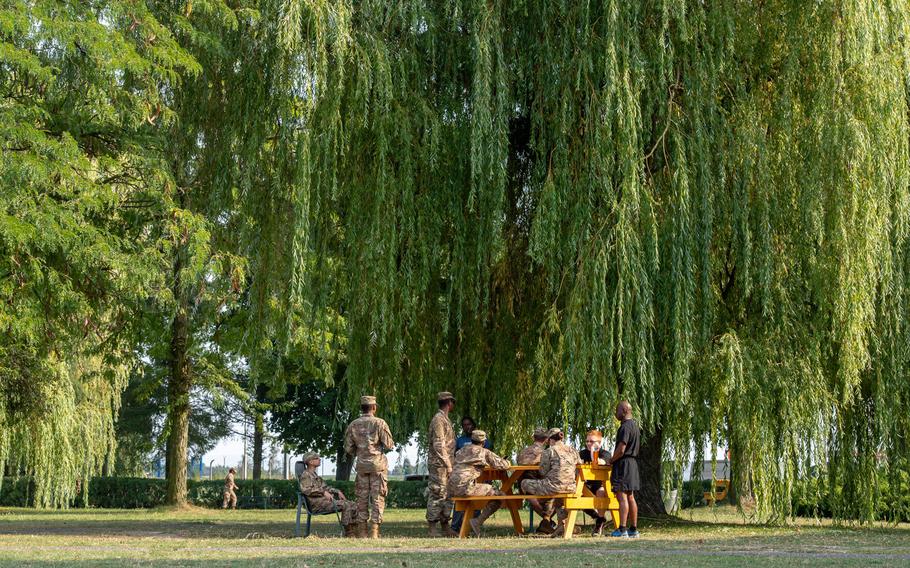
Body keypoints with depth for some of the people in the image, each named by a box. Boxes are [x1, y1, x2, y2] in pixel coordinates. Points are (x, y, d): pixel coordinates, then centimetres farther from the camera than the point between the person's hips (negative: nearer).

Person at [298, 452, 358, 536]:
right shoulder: (305, 475, -5)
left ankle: (354, 529, -4)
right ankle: (348, 533, -22)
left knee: (352, 505, -1)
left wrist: (338, 491, 13)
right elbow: (305, 489, -22)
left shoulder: (314, 475, 26)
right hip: (317, 504, -10)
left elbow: (325, 487, 31)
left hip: (326, 500, 10)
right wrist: (323, 492, -26)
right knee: (346, 505, -24)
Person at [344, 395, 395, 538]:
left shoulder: (353, 425, 3)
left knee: (362, 499, 9)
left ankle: (362, 532, 9)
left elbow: (348, 449, 5)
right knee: (378, 498, -1)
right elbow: (389, 445, -10)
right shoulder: (379, 423, -8)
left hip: (361, 465, 3)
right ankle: (374, 532, -6)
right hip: (378, 464, -3)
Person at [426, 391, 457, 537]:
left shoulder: (445, 419, 19)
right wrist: (448, 464, -19)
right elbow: (438, 445, -18)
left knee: (448, 496, 11)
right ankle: (433, 528, -5)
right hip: (439, 464, -10)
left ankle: (445, 526, 16)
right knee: (437, 494, -8)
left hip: (446, 464, 10)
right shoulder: (438, 420, -12)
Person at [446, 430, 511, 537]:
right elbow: (504, 465, 3)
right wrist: (508, 463, 29)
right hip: (466, 487, -7)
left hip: (451, 488, 7)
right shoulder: (484, 452, 4)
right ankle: (478, 521, -8)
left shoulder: (461, 451, 22)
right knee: (499, 496, 0)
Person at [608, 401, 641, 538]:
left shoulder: (625, 427, -16)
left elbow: (621, 450, -21)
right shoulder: (635, 425, 16)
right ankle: (633, 529, 15)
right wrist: (614, 459, 17)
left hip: (623, 464, -10)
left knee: (622, 496, -10)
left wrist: (611, 460, -5)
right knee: (630, 497, 12)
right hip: (633, 463, 10)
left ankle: (622, 529, -12)